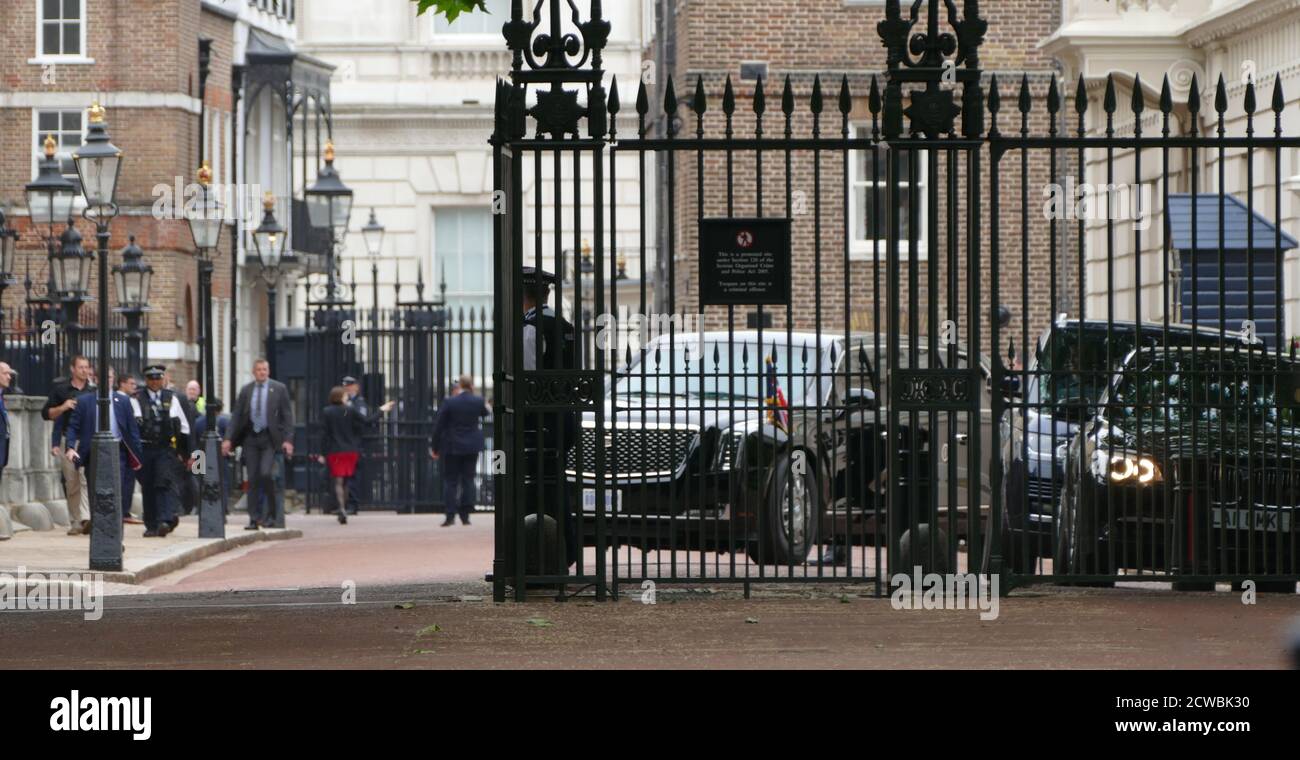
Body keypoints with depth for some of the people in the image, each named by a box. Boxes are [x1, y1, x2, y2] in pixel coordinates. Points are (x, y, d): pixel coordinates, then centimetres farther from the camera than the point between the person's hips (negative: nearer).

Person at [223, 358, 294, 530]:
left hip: (270, 438, -3)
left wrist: (288, 440, -9)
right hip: (251, 438, 3)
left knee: (266, 473, -18)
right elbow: (236, 416, 8)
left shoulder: (279, 389, 1)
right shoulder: (245, 391, 8)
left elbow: (287, 416, 0)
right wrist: (228, 439, -1)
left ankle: (271, 514, -3)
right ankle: (254, 519, 5)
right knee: (252, 479, 1)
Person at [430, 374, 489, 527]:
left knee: (450, 481, 3)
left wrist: (434, 447, 0)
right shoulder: (478, 402, -5)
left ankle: (450, 515, -4)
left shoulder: (449, 403, -11)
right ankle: (465, 515, 4)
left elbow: (438, 426, -8)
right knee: (468, 480, 8)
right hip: (472, 447, 2)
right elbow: (485, 412, 19)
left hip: (452, 447, -2)